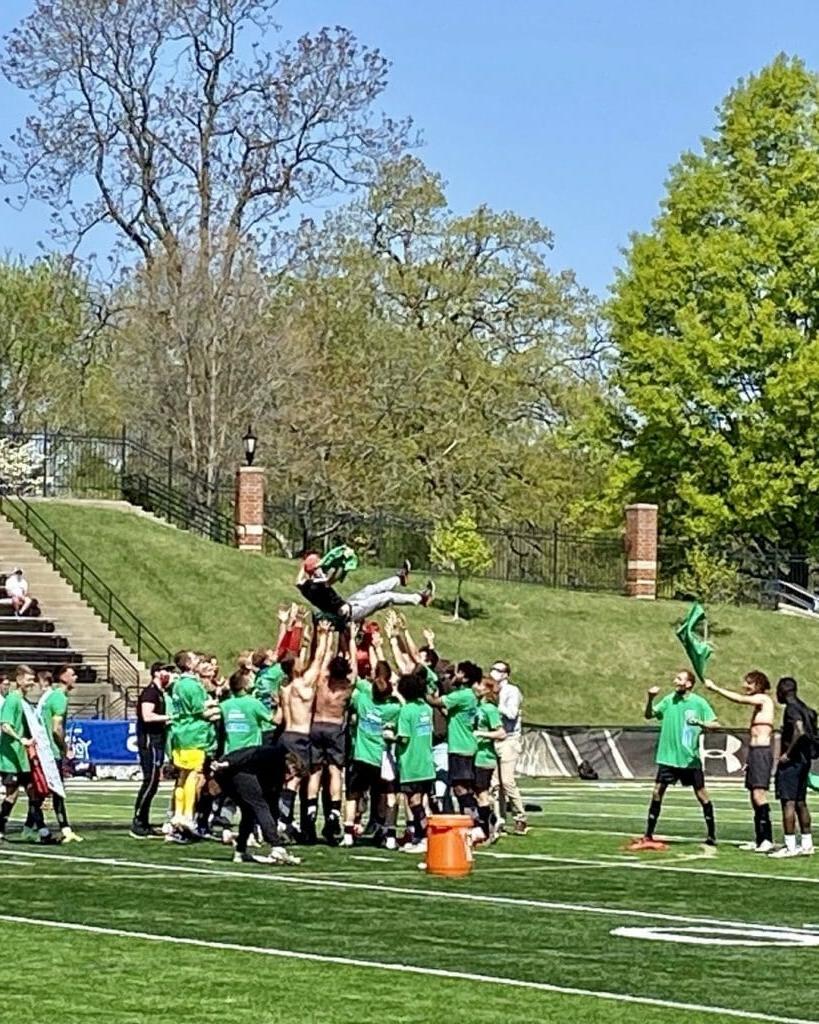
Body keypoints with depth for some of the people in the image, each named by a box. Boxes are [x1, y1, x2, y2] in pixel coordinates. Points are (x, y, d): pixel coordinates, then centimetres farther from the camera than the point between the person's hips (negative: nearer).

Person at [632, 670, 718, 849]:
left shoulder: (699, 703, -6)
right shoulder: (669, 700, 4)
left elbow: (715, 724, -7)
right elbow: (649, 715, 3)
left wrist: (700, 723, -27)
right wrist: (650, 698, -14)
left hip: (690, 758, -3)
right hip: (668, 756, 3)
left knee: (701, 794, 3)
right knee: (657, 792, 0)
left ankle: (712, 835, 14)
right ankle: (648, 836, 6)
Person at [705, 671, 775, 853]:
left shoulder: (763, 699, -5)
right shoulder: (757, 704, 22)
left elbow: (739, 699, -21)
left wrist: (716, 688, -16)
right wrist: (749, 760, 24)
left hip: (761, 752, -10)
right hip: (754, 751, 10)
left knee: (759, 794, -17)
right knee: (755, 797, 9)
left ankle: (768, 839, -20)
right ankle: (759, 840, 11)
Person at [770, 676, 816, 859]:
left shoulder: (792, 708, -13)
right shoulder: (804, 708, 16)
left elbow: (800, 731, -27)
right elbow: (812, 733, 21)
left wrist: (788, 753, -21)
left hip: (791, 761, -10)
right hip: (804, 759, 10)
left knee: (788, 802, -9)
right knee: (800, 802, 14)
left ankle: (790, 847, -12)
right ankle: (807, 845, 16)